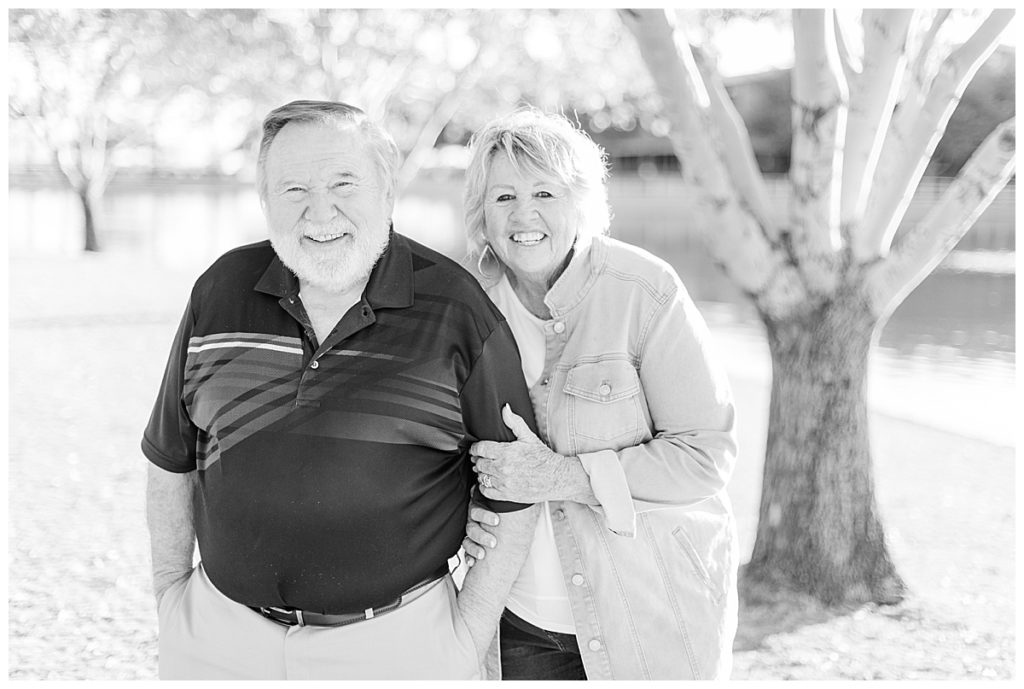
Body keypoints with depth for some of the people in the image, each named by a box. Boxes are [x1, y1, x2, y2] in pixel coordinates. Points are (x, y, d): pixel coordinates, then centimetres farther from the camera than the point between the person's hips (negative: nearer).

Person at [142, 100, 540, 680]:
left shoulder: (458, 313, -10)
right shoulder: (221, 292, 0)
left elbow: (513, 498, -5)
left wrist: (469, 636, -6)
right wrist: (171, 590, 9)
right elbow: (172, 458, 10)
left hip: (393, 641, -2)